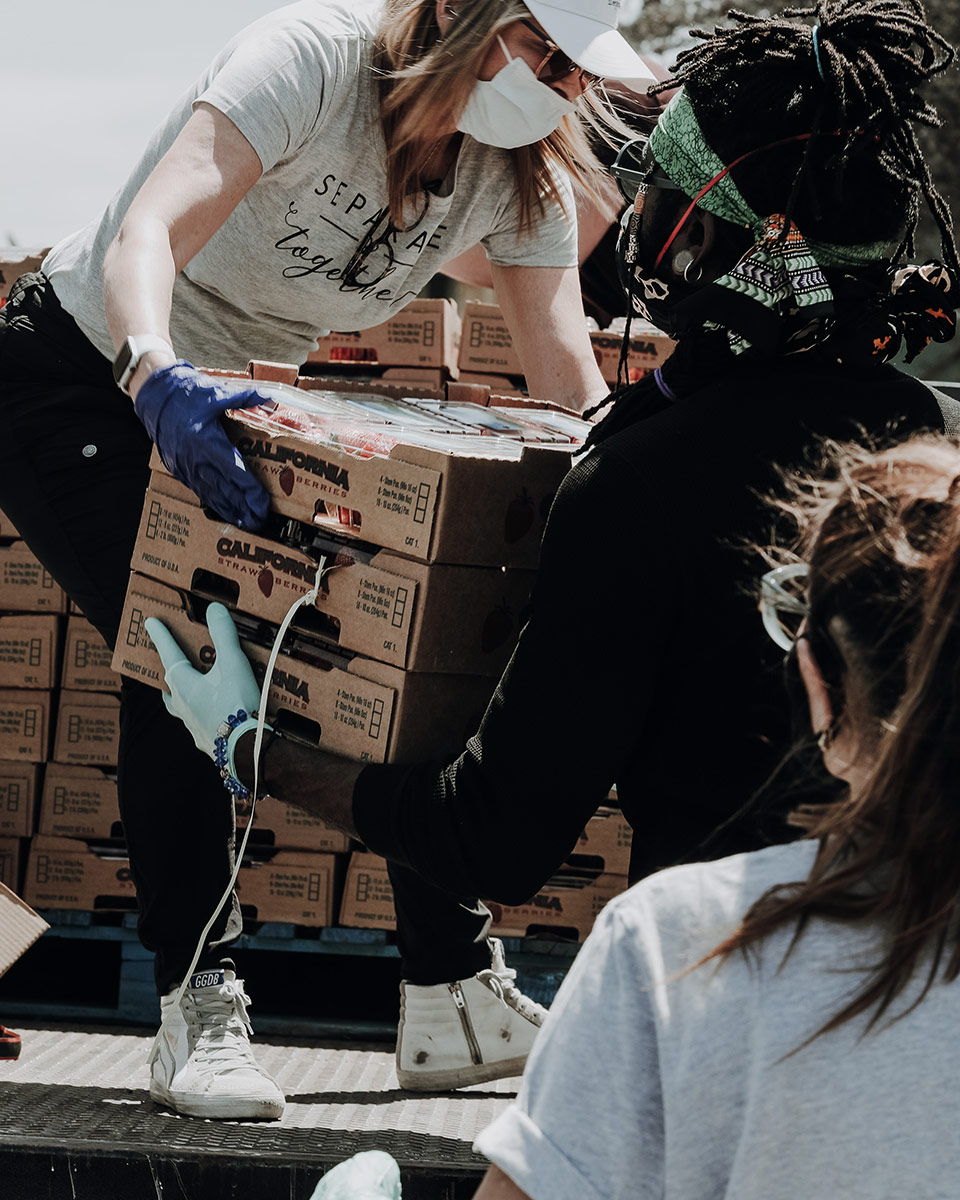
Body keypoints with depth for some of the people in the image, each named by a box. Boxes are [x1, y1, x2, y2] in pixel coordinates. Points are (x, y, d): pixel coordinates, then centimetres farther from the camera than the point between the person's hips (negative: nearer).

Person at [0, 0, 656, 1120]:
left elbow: (572, 383, -14)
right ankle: (198, 1008, -15)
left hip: (246, 403, 6)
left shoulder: (523, 176, -11)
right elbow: (147, 230, -43)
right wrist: (157, 376, -62)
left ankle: (455, 990, 7)